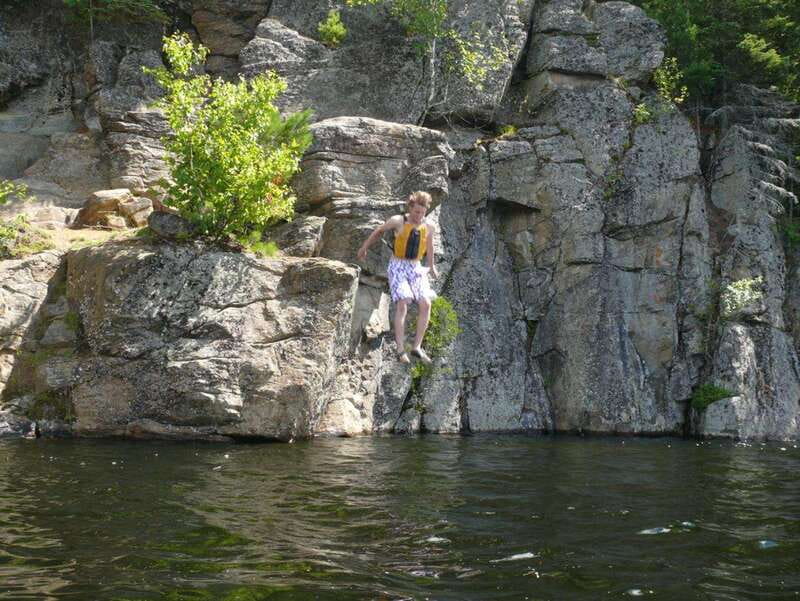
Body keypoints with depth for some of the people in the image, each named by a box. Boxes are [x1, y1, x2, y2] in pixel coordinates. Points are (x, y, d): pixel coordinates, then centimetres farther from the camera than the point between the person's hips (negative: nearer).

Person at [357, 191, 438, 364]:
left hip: (416, 268, 3)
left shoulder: (429, 227, 1)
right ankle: (401, 350, -21)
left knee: (425, 304, -16)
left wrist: (431, 266, 36)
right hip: (397, 267, -3)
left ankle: (417, 347, -8)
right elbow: (379, 231, 10)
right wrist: (364, 248, 23)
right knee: (402, 304, -21)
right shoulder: (398, 221, -8)